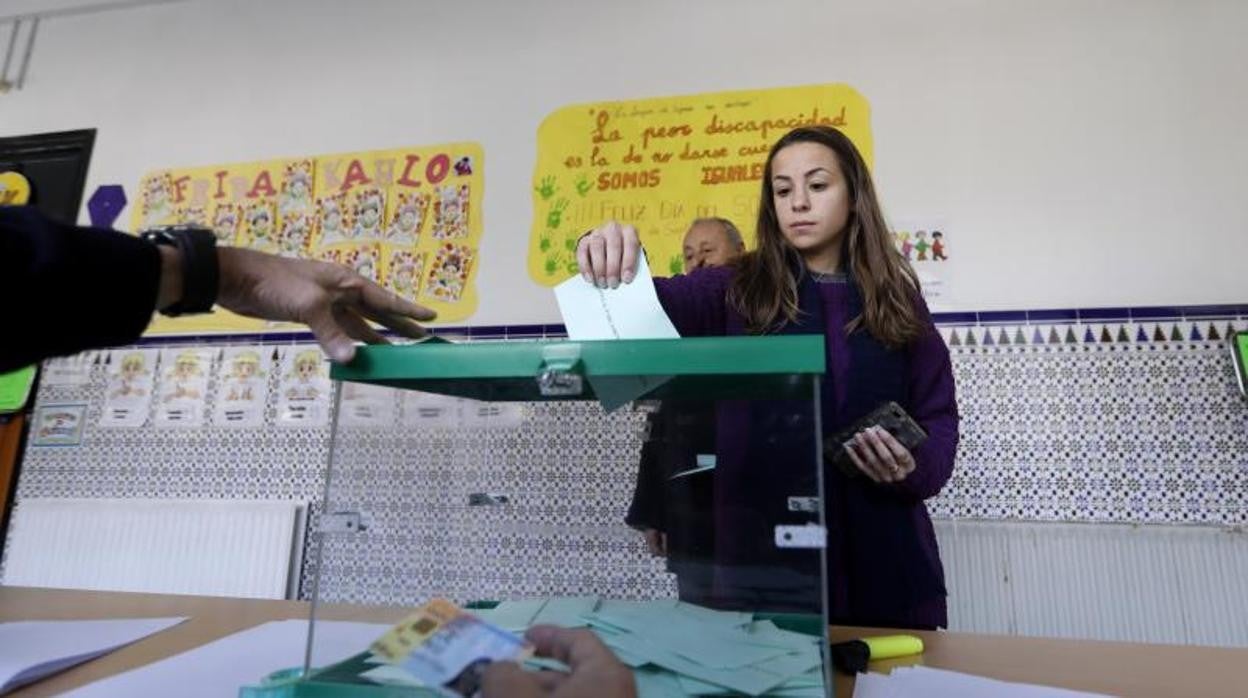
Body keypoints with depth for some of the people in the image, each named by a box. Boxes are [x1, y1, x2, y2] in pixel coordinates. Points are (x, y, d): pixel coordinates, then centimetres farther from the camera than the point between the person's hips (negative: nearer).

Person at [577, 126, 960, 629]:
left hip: (881, 555, 2)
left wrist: (914, 468, -10)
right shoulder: (740, 290, 3)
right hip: (761, 551, -1)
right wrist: (607, 266, -34)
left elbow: (939, 416, 10)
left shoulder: (898, 298, 8)